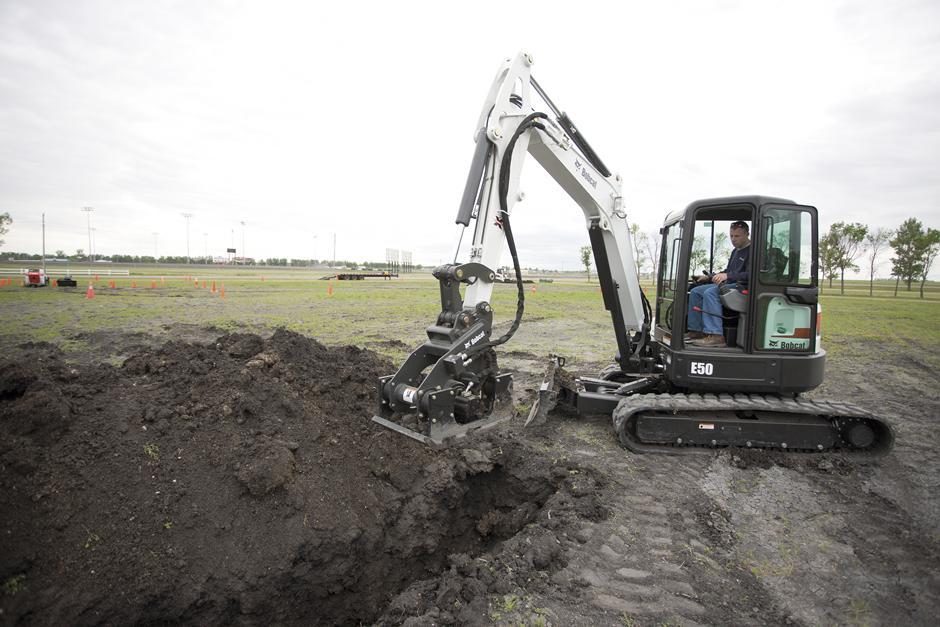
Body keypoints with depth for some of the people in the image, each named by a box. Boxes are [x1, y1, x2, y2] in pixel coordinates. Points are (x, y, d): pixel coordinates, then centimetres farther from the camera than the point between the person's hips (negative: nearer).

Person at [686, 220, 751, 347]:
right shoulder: (735, 251, 24)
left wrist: (727, 276, -30)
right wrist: (708, 277, 18)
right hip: (729, 284, 10)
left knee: (710, 293, -33)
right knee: (695, 292, 1)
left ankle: (716, 336, -39)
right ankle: (696, 330, -3)